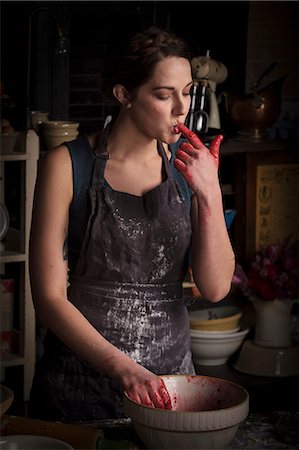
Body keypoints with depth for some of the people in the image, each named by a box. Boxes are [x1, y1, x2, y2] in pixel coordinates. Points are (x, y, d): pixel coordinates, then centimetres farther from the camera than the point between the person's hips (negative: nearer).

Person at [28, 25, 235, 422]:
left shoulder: (189, 164, 0)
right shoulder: (67, 165, -11)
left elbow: (215, 288, -5)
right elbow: (49, 296, -14)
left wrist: (210, 194, -17)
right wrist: (121, 366, -26)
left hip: (169, 373, 3)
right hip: (80, 376, -3)